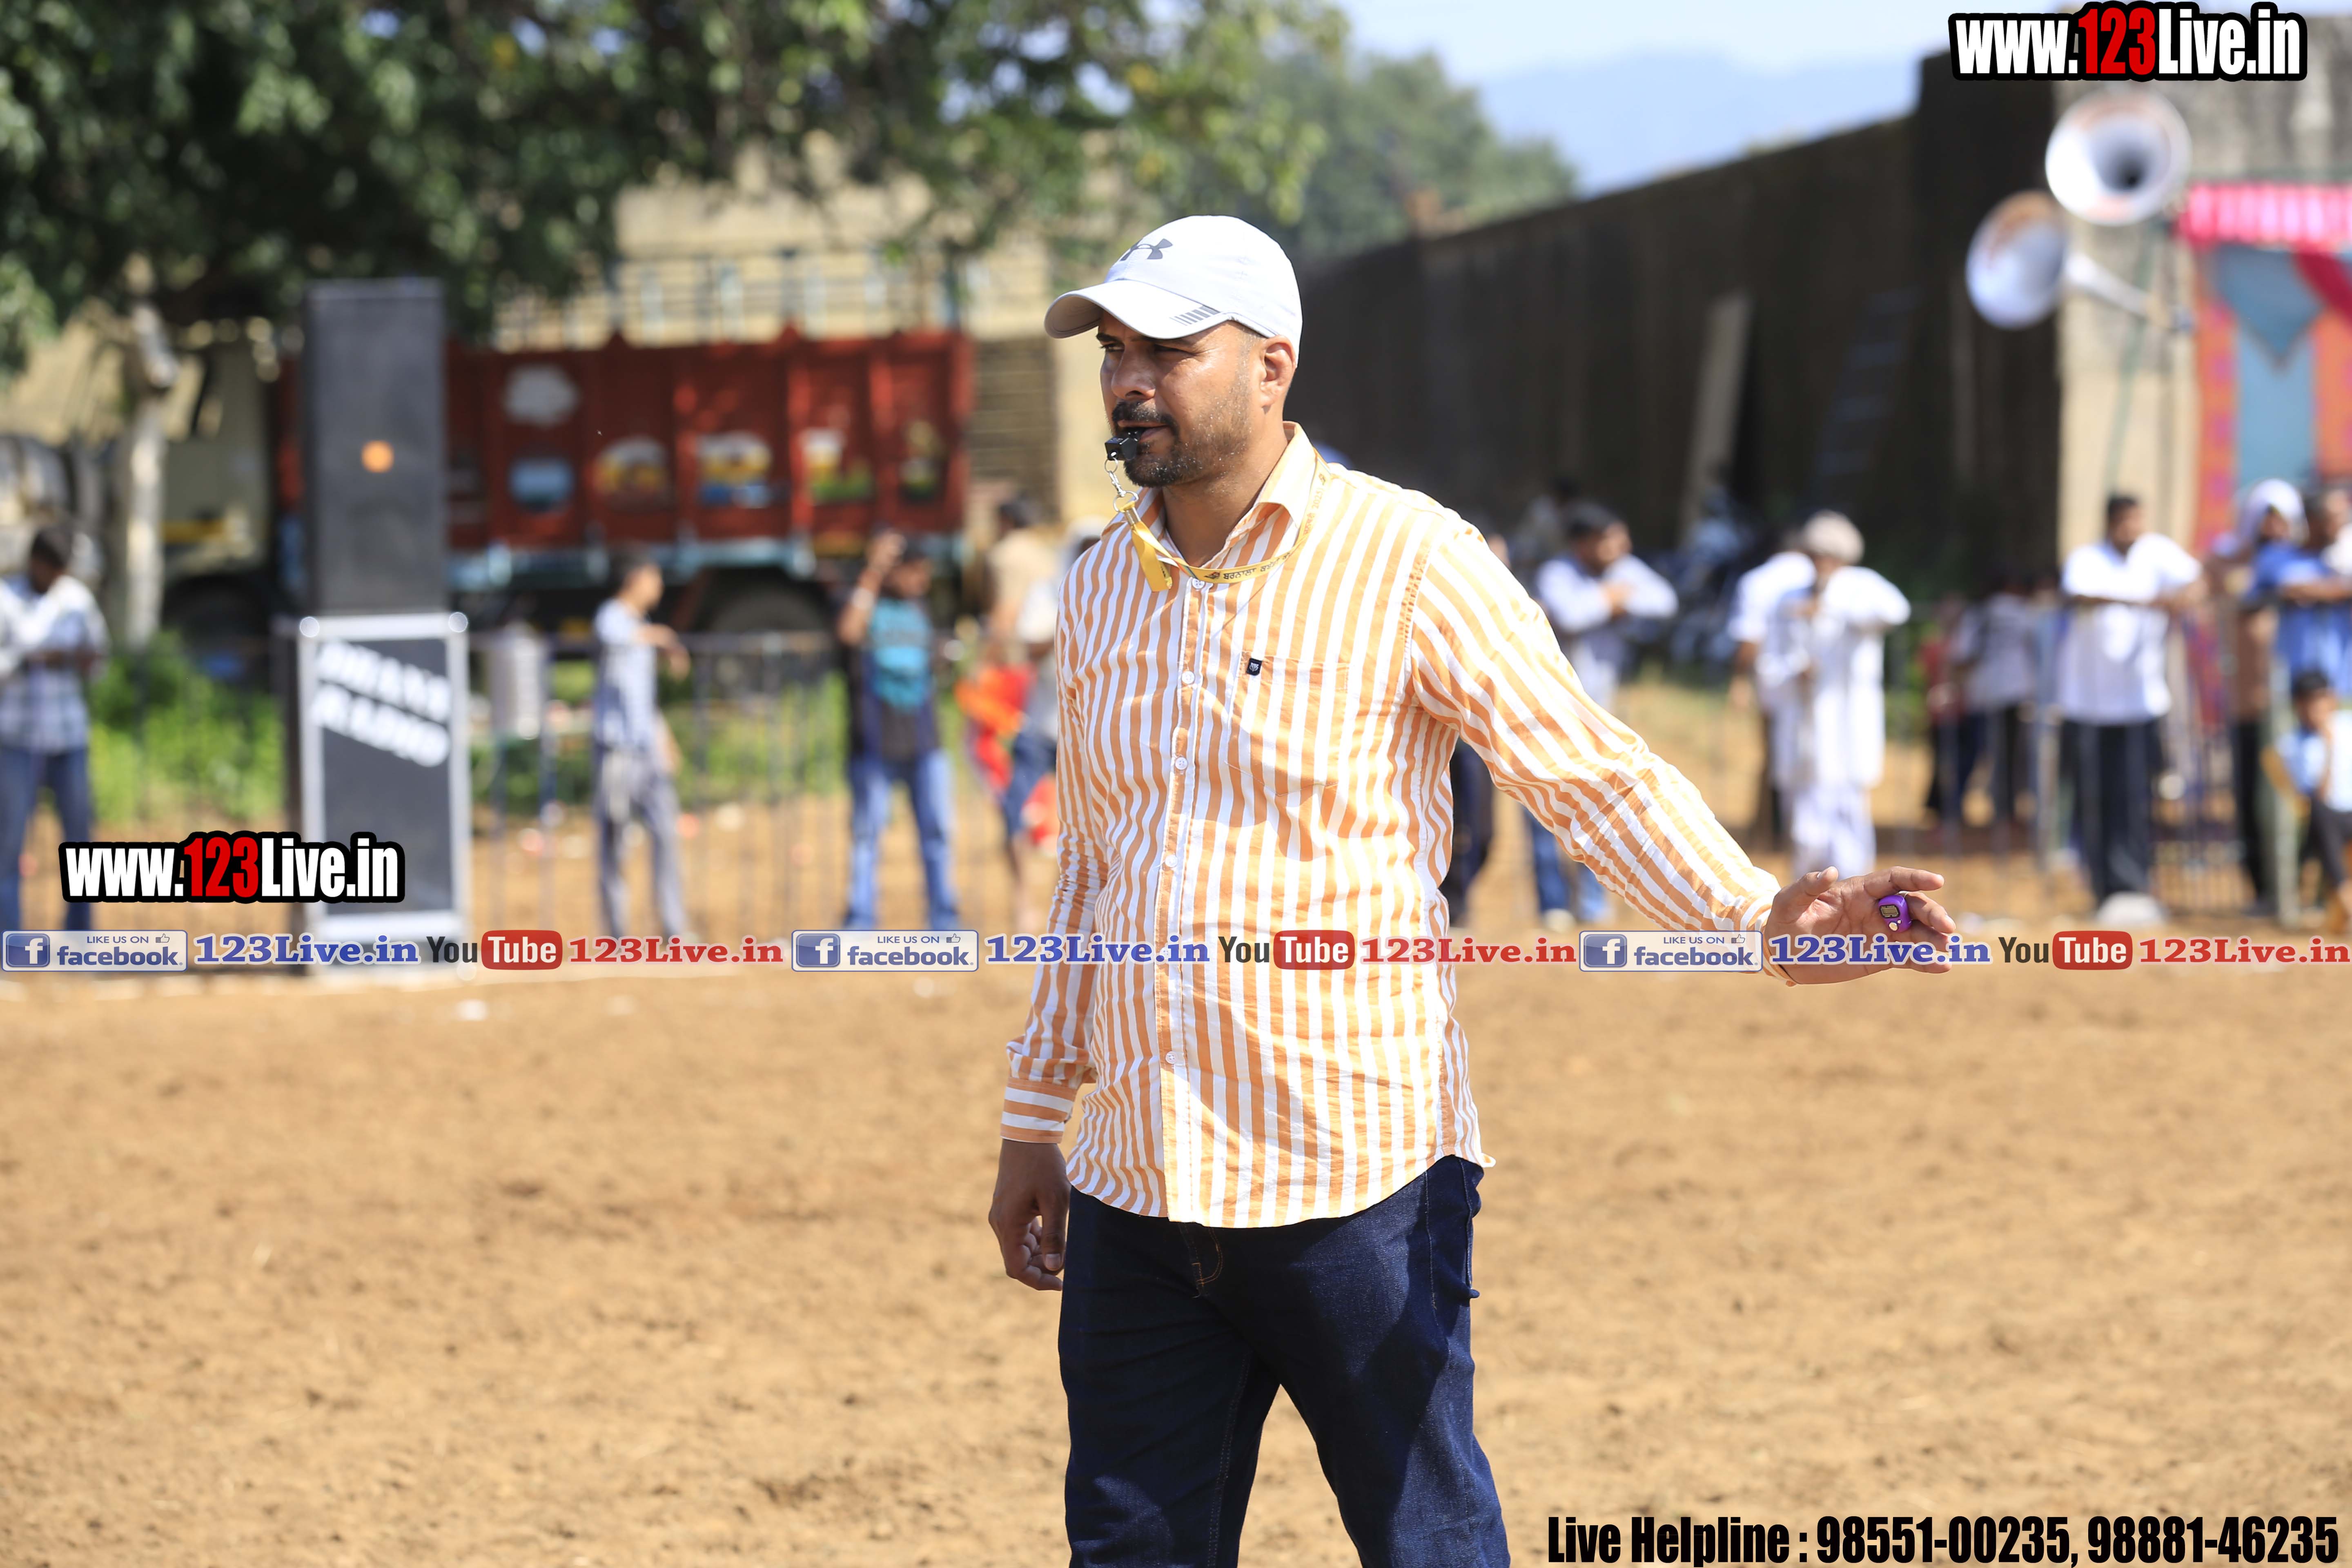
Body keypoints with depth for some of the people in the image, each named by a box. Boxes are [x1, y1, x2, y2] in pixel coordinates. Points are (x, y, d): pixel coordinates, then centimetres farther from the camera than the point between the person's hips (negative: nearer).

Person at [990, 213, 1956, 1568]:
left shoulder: (1409, 561, -5)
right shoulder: (1102, 590, 13)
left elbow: (1595, 773, -7)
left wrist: (1755, 913, -24)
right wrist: (1034, 1120, 21)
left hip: (1356, 1178, -5)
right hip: (1132, 1187, 5)